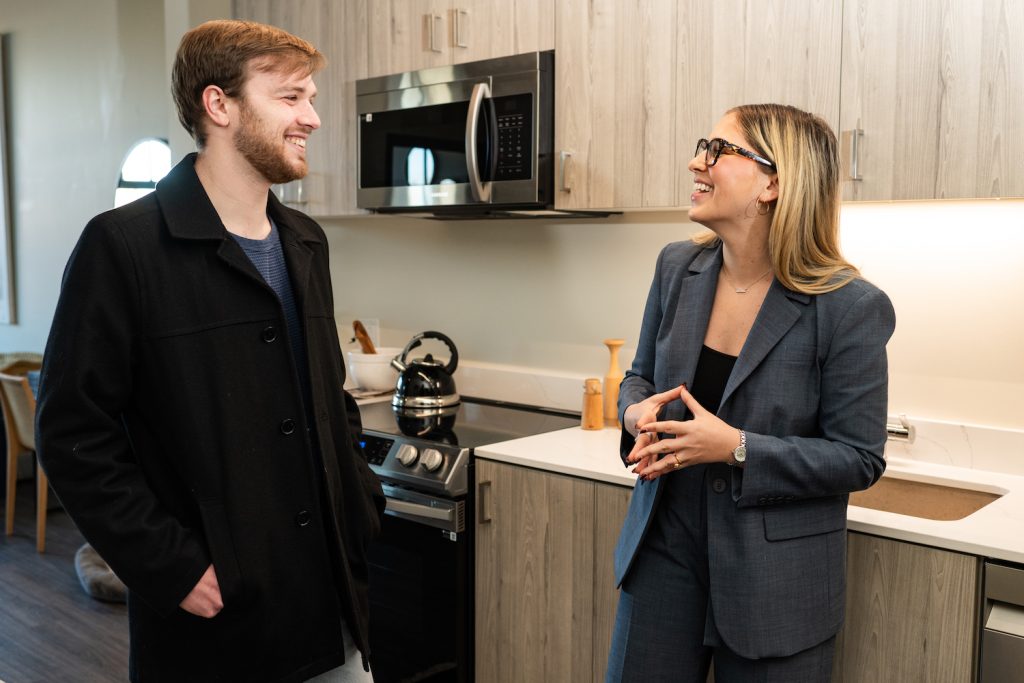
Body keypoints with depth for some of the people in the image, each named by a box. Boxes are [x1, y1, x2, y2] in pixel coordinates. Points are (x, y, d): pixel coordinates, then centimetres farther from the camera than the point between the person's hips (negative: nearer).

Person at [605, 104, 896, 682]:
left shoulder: (850, 308, -17)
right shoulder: (678, 268, -1)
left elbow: (860, 458, -13)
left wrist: (738, 448, -24)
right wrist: (637, 414, -12)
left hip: (775, 582, -4)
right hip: (665, 551, 5)